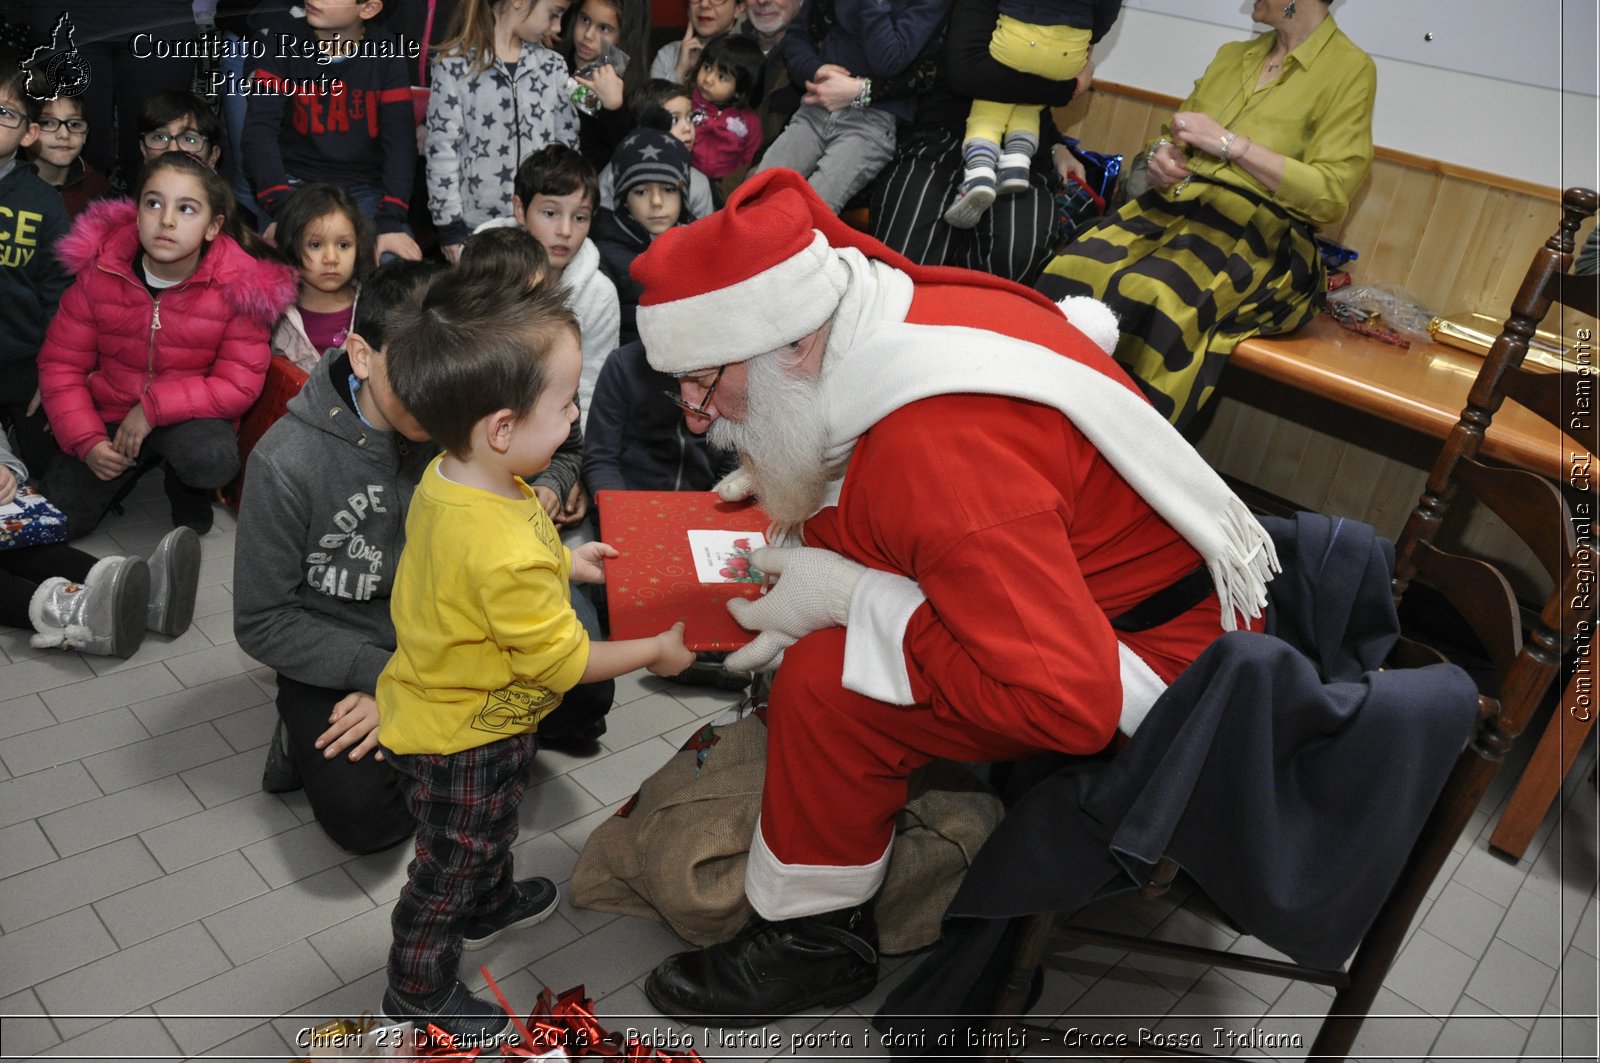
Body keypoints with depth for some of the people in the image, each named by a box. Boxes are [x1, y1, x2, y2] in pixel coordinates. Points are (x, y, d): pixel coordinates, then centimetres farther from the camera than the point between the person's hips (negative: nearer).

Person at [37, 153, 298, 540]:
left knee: (213, 458, -37)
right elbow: (61, 365, -2)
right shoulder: (99, 271, -9)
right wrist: (86, 440, -15)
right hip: (109, 414, 2)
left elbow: (239, 385, -17)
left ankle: (190, 493, 2)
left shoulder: (241, 286, -17)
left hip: (193, 416, -2)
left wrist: (154, 407, -23)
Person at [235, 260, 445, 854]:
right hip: (334, 657, -4)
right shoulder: (287, 462, -20)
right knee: (365, 817, -25)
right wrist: (385, 674, -21)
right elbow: (262, 624, -12)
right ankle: (311, 737, 9)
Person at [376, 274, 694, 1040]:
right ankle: (417, 990, 41)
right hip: (464, 741, -8)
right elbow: (562, 662, -27)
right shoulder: (510, 555, -42)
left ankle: (490, 905, 61)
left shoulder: (447, 475, -14)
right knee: (453, 862, 17)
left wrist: (563, 562, 9)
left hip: (446, 705, 8)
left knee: (491, 828, 33)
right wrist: (656, 651, -13)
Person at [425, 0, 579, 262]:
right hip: (476, 227, -3)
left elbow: (569, 146, 11)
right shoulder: (456, 65, -4)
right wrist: (449, 226, -8)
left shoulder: (552, 66, 9)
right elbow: (442, 150, -6)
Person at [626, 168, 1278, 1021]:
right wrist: (778, 483, 2)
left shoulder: (943, 453, -35)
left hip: (1148, 656, -9)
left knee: (822, 681, -23)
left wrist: (846, 595, -27)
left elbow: (1066, 701, -35)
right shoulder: (904, 307, -8)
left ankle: (814, 941, 2)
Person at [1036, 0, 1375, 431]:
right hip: (1176, 204, 6)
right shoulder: (1232, 55, 20)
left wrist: (1231, 144, -15)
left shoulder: (1350, 68, 1)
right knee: (1071, 271, -26)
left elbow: (1331, 195, -9)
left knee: (1146, 299, -36)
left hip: (1256, 231, -5)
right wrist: (1163, 154, 2)